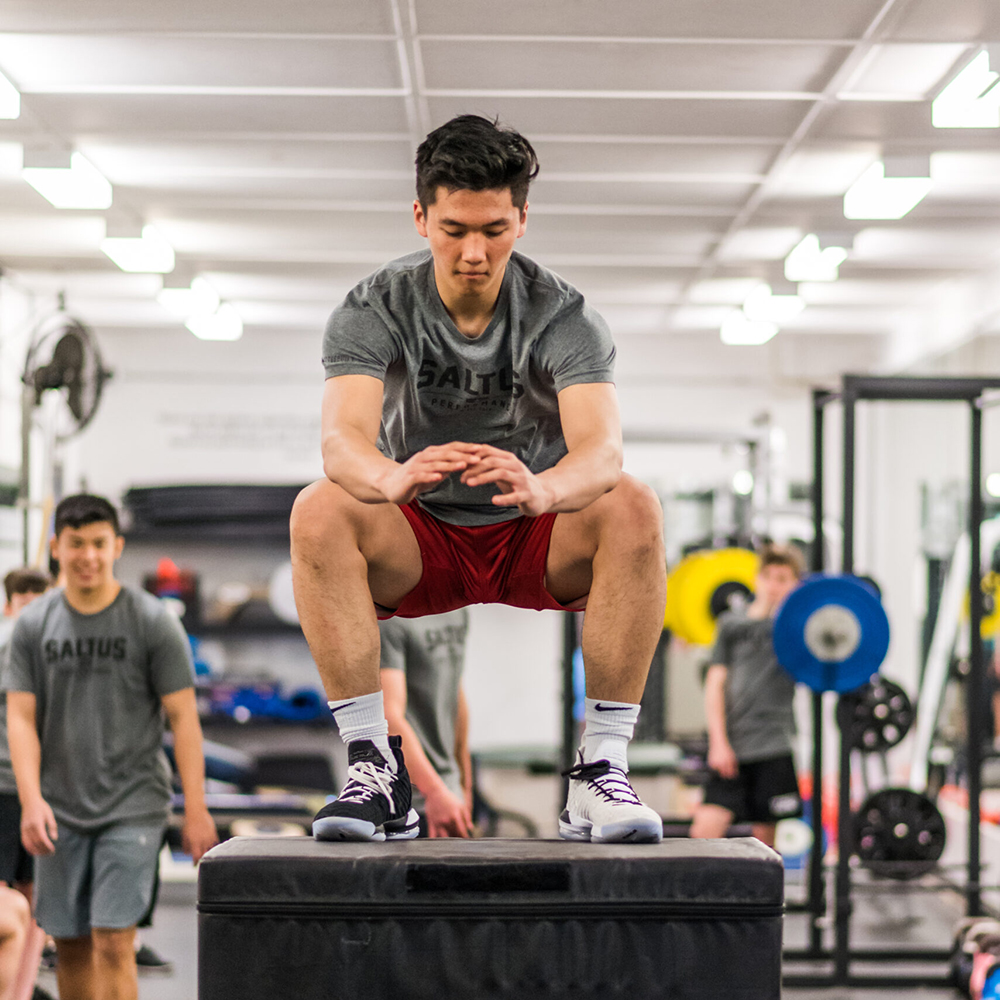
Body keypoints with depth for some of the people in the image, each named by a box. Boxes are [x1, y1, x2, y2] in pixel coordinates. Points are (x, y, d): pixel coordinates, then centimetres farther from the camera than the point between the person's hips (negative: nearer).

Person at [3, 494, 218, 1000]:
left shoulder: (153, 621, -4)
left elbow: (183, 717, -3)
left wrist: (196, 810, -8)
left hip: (132, 806, -3)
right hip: (60, 807, 3)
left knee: (112, 942, -11)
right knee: (69, 944, 9)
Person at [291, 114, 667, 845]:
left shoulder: (563, 316, -16)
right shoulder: (375, 311, -15)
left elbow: (601, 449, -33)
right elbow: (343, 438, -33)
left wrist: (541, 488, -58)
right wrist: (393, 478, -58)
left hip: (537, 542, 0)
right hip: (419, 544, 0)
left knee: (634, 510, -32)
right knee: (319, 513, -31)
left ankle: (602, 770, -27)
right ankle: (375, 769, -27)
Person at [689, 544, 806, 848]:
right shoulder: (732, 624, 12)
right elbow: (715, 684, 7)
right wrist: (718, 742, -2)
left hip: (774, 747, -2)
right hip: (731, 748, 2)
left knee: (766, 837, 0)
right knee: (705, 828, -10)